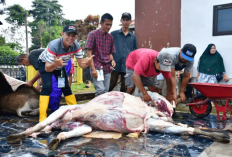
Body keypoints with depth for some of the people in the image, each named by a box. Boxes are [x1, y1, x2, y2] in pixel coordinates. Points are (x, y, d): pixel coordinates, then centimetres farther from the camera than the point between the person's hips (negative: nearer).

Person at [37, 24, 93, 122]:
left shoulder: (76, 46, -25)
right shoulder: (53, 46, -39)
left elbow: (81, 64, -21)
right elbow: (47, 68, -37)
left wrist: (87, 63, -44)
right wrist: (55, 64, -59)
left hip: (59, 65, 5)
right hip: (45, 64, -4)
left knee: (66, 87, 4)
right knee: (47, 86, -23)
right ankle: (42, 118, -20)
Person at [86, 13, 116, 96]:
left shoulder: (110, 37, 11)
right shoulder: (93, 34, -3)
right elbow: (89, 53, -6)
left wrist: (112, 60, -4)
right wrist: (93, 68, -13)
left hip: (107, 68, 5)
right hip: (97, 67, -5)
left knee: (106, 91, 6)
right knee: (101, 91, -15)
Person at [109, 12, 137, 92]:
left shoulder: (133, 36, 14)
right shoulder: (114, 34, 7)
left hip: (128, 66, 2)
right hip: (115, 64, -2)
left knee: (124, 88, 8)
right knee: (111, 84, -4)